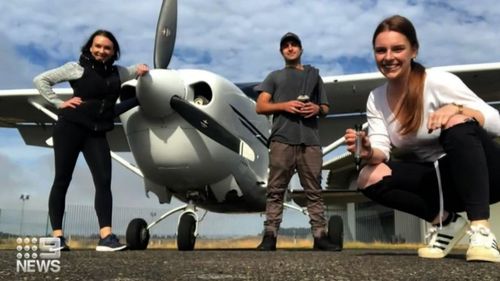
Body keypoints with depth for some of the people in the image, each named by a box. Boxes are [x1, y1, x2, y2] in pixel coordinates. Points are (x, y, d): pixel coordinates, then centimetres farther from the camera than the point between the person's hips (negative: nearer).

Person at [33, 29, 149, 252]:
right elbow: (40, 80, 4)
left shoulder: (117, 72, 16)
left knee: (104, 181, -10)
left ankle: (106, 237, -15)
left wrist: (141, 69, 12)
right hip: (70, 126, -4)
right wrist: (59, 103, -4)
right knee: (62, 180, 0)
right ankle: (57, 236, 5)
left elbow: (139, 70, 35)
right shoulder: (77, 68, 3)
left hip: (97, 132, 4)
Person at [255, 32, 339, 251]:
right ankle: (270, 236, -7)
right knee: (276, 190, -6)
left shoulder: (314, 75, 26)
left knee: (314, 191, -1)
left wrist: (317, 108, -1)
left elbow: (325, 108, 23)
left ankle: (320, 236, -1)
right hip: (282, 139, -2)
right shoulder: (275, 76, 20)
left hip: (310, 139, 2)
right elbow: (260, 107, 10)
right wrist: (284, 105, -7)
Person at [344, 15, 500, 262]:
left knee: (459, 124, -34)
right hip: (435, 179, 4)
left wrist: (457, 109, -37)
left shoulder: (439, 82, -16)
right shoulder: (375, 99, 0)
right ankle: (444, 220, -3)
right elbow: (381, 151, -9)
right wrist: (368, 153, -32)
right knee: (370, 178, -20)